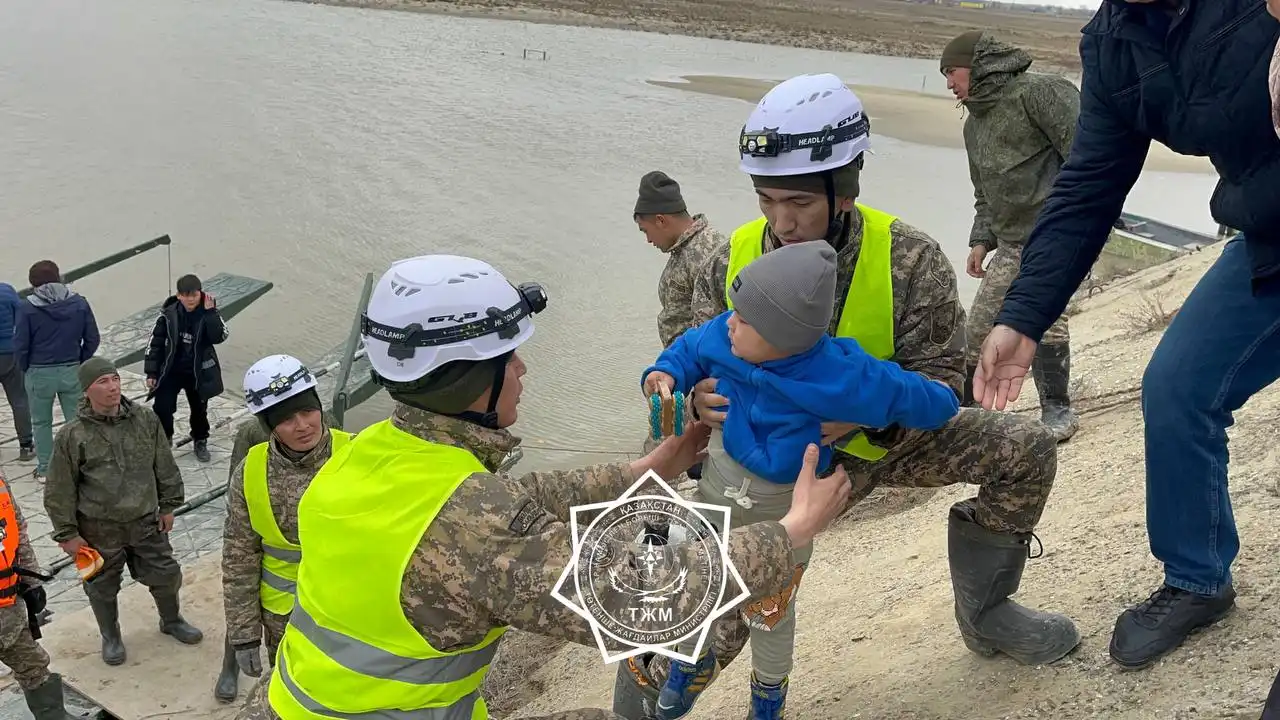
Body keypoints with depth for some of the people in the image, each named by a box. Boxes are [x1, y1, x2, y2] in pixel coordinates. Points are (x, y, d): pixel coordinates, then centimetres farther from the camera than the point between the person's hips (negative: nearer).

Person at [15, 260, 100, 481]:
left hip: (39, 374, -1)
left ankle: (44, 469, 20)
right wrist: (79, 363, 10)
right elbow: (92, 340, -2)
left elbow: (20, 345, -9)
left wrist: (25, 369, 6)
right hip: (72, 372, 1)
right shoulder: (79, 303, -4)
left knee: (41, 422, 14)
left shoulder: (28, 308, -11)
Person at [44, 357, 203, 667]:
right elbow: (59, 490, -8)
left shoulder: (145, 418, -7)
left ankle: (172, 621, 42)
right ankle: (110, 636, 40)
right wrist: (67, 533, -6)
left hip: (145, 521, 3)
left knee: (166, 574, 14)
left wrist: (168, 505, 8)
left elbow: (165, 466, 5)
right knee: (102, 586, 15)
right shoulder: (72, 436, -16)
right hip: (99, 530, -2)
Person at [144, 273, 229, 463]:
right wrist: (151, 373, -4)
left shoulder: (209, 313, -11)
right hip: (171, 370, -1)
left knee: (199, 409, 16)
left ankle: (200, 441, 39)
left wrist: (210, 311, -30)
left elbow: (219, 337, -26)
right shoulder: (169, 314, -12)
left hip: (198, 372, 1)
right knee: (162, 408, -6)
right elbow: (155, 342, -4)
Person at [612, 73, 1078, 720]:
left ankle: (984, 611, 12)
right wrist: (699, 399, -37)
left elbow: (939, 376, -20)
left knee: (1026, 448, -9)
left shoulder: (908, 258, -21)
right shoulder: (732, 264, -17)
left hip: (886, 440, 2)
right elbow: (695, 365, -11)